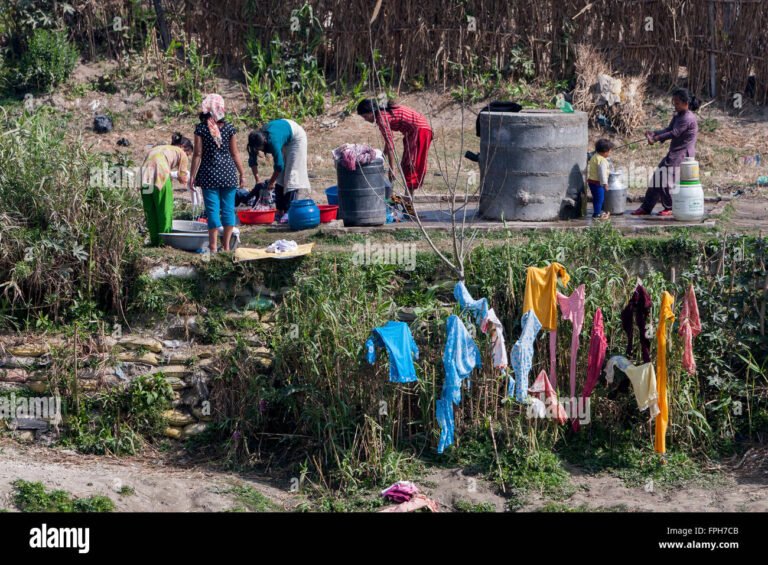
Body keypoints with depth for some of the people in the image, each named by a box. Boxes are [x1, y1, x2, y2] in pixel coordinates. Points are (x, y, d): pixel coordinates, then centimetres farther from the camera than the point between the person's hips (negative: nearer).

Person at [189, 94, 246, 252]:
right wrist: (242, 174, 11)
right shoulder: (229, 128, -2)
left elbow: (198, 154, -6)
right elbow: (235, 153, 2)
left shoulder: (201, 129, -6)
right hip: (228, 173, 1)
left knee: (213, 209, 0)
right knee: (228, 208, 9)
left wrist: (193, 176, 0)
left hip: (209, 174, -1)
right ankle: (226, 246, 12)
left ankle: (213, 246, -1)